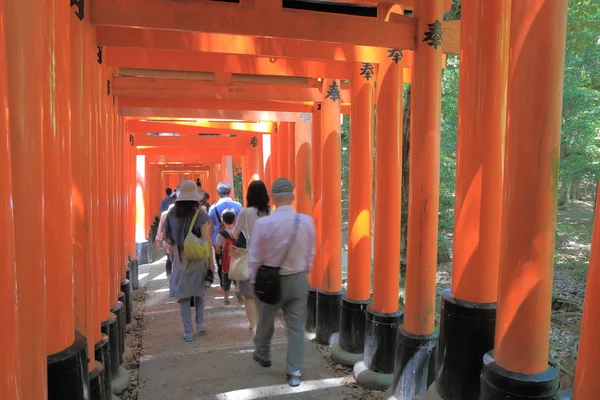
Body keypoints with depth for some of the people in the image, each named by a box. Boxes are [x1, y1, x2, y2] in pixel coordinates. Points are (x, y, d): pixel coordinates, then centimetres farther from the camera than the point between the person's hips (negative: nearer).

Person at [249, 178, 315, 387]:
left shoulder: (263, 223, -17)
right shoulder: (307, 221, -10)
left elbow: (255, 257, -8)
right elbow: (310, 254, 1)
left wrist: (253, 280, 6)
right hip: (298, 280, 1)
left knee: (265, 321, 22)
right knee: (296, 327, 10)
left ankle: (262, 355, 45)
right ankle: (294, 373, 16)